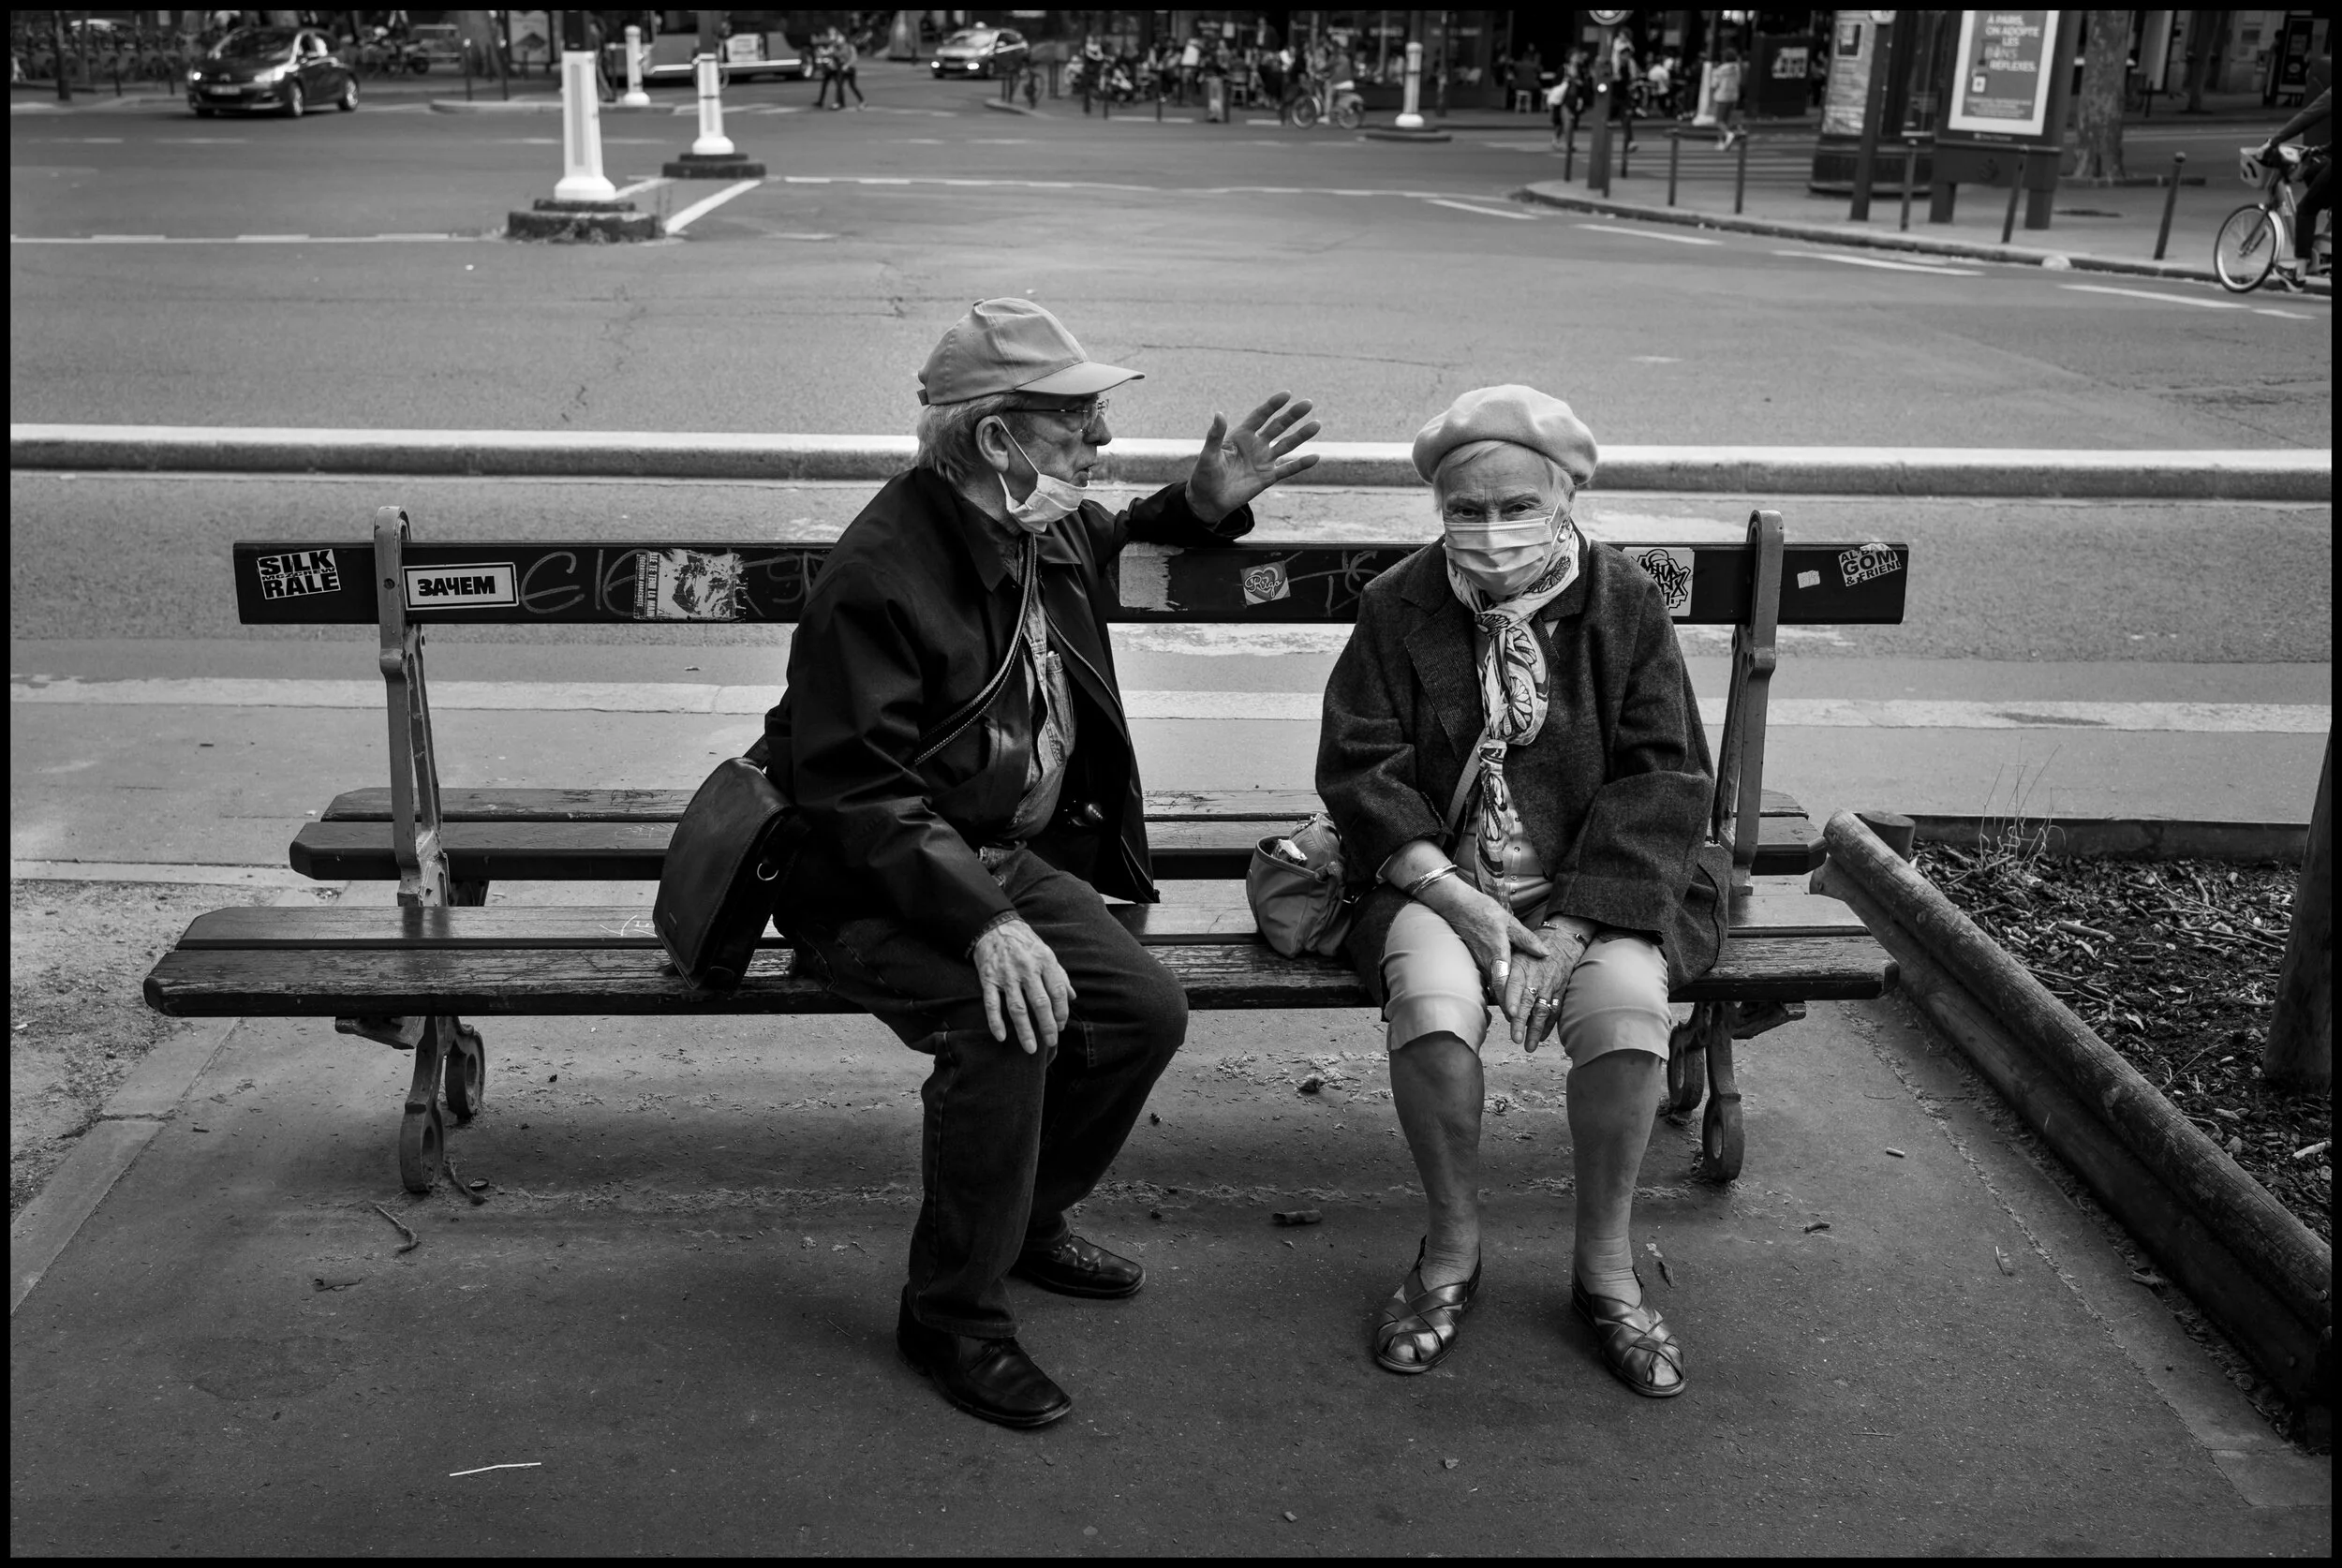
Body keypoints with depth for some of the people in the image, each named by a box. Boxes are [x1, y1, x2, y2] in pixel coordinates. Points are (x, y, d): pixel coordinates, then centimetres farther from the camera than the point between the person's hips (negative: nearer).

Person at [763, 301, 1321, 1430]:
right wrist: (982, 922, -36)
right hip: (875, 885, -8)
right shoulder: (879, 575, -24)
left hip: (1013, 856, 8)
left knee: (1148, 1008, -7)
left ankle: (1027, 1219, 19)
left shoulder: (1048, 530, 3)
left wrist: (1205, 504, 9)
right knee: (1008, 1021, -31)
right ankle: (953, 1313, -11)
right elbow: (858, 791, -26)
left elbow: (1113, 538, 30)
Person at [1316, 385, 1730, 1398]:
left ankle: (1605, 1262, -6)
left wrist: (1569, 927, -16)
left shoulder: (1624, 603, 0)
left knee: (1628, 1005, -30)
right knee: (1431, 1000, -31)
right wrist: (1450, 894, -17)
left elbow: (1664, 779, -4)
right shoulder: (1398, 606, 1)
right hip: (1440, 877, 0)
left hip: (1596, 885, 0)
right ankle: (1453, 1243, -5)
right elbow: (1359, 767, -2)